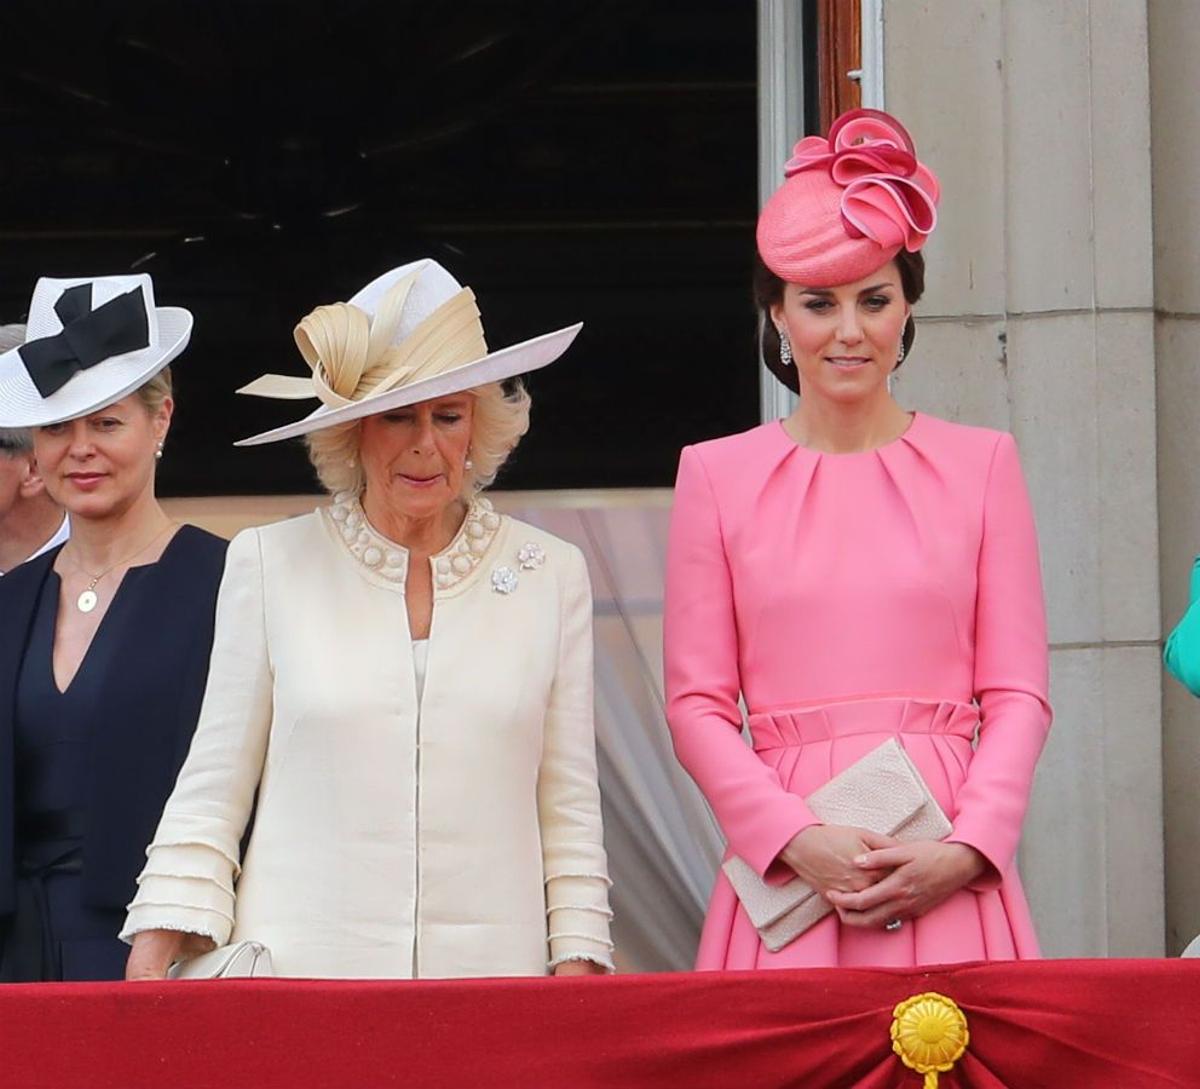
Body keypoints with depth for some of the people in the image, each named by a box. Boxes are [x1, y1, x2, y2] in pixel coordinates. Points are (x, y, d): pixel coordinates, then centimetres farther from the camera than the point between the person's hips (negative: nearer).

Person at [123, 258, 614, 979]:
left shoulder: (552, 575, 9)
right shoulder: (270, 565, 7)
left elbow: (570, 810, 10)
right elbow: (210, 797, 8)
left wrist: (576, 973, 0)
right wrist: (150, 968, -1)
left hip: (491, 975, 1)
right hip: (297, 973, -1)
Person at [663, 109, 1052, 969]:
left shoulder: (981, 463, 10)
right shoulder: (718, 475, 9)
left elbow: (1018, 695, 6)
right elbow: (697, 704, 5)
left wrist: (965, 851, -9)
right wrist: (797, 840, -10)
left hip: (945, 875, 0)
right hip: (786, 870, 0)